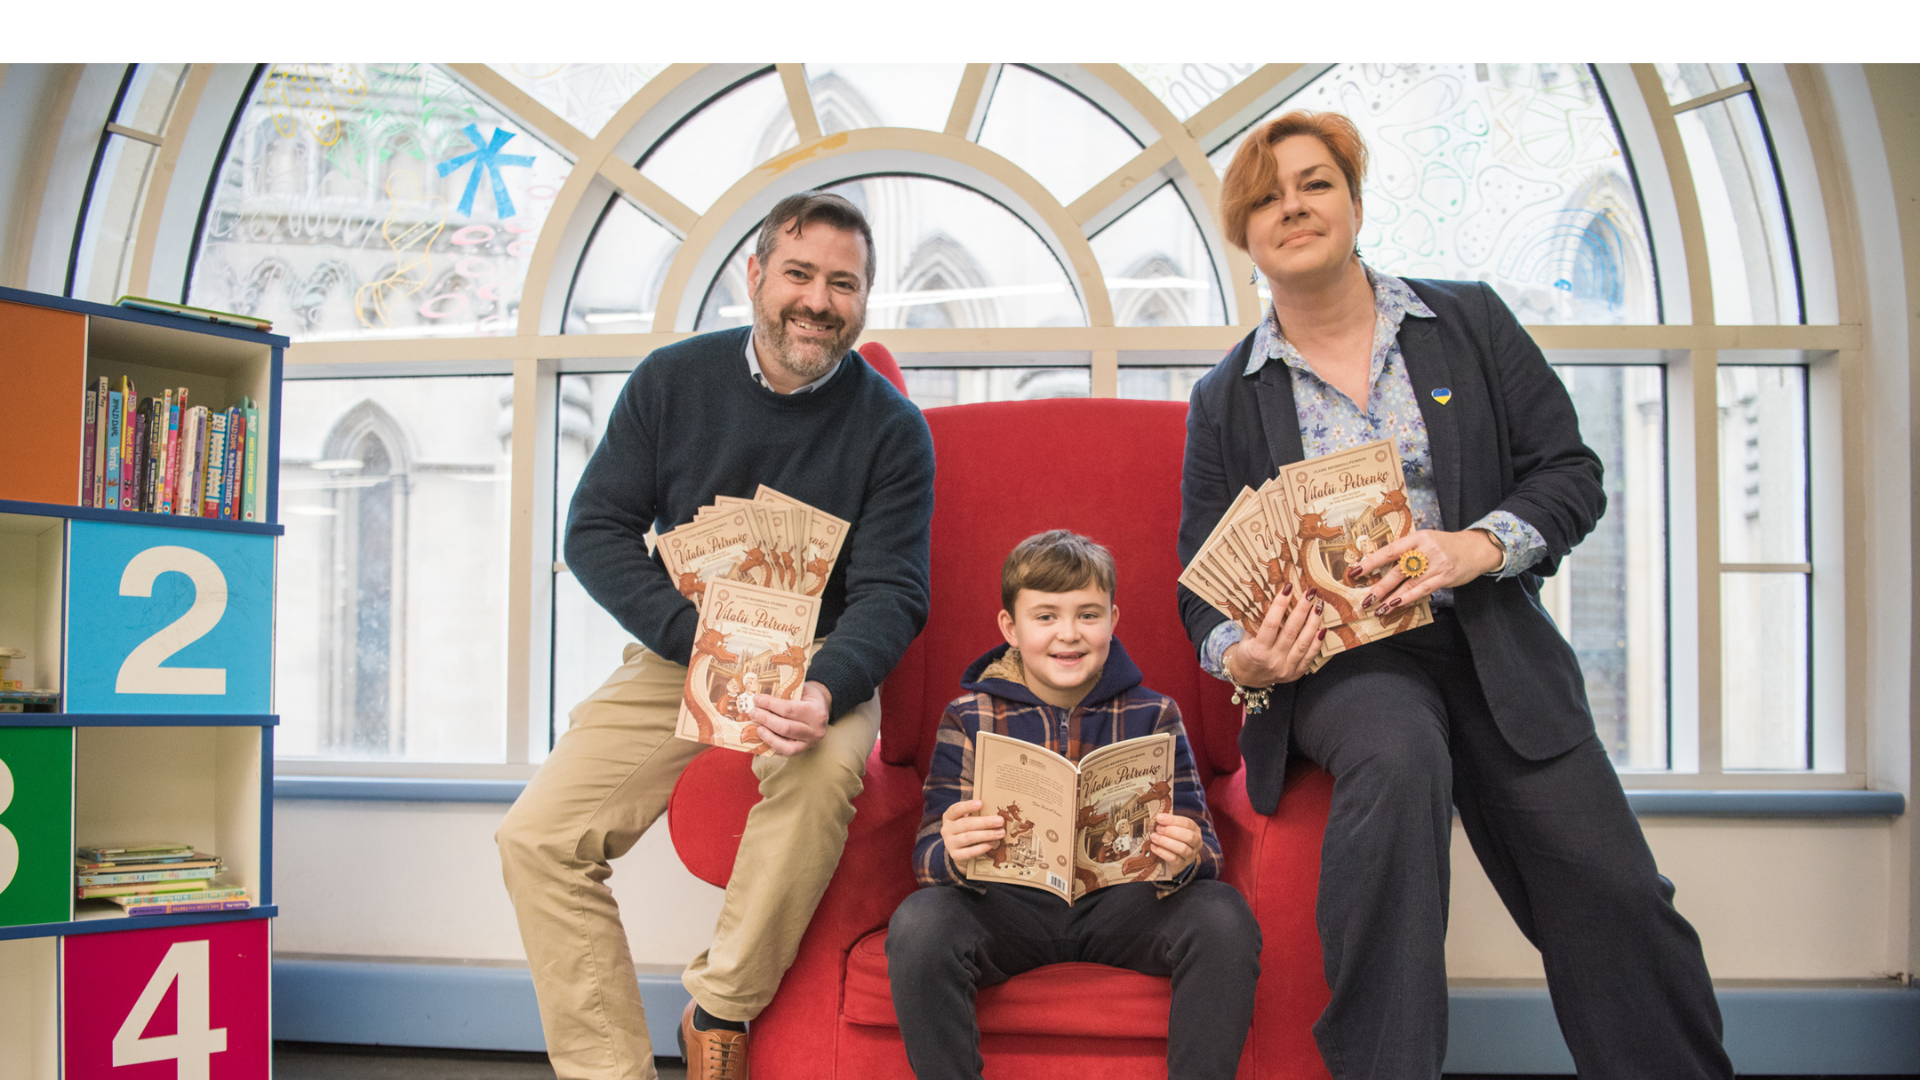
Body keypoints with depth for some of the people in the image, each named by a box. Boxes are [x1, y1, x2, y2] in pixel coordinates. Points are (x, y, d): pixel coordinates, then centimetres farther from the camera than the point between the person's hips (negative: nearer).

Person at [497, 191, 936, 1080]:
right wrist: (704, 640, -17)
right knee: (536, 837, -15)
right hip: (678, 655, 2)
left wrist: (823, 693, -32)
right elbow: (596, 531, -1)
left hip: (820, 669, -2)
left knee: (824, 765, -36)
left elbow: (892, 592, -10)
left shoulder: (891, 429, -5)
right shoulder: (671, 381, 0)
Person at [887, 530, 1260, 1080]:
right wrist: (953, 855, -28)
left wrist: (1185, 859, -26)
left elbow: (1203, 844, 0)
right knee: (918, 924, -29)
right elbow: (928, 856, -2)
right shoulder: (970, 718, 3)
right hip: (1009, 905, 0)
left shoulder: (1152, 716, 4)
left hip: (1120, 904, 1)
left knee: (1224, 916, -27)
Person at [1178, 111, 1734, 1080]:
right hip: (1331, 659, -1)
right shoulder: (1225, 400, 9)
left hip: (1490, 646, 1)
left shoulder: (1471, 323, 10)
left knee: (1612, 891, -15)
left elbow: (1570, 474, 5)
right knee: (1397, 754, -36)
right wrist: (1238, 657, -14)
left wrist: (1477, 545, -15)